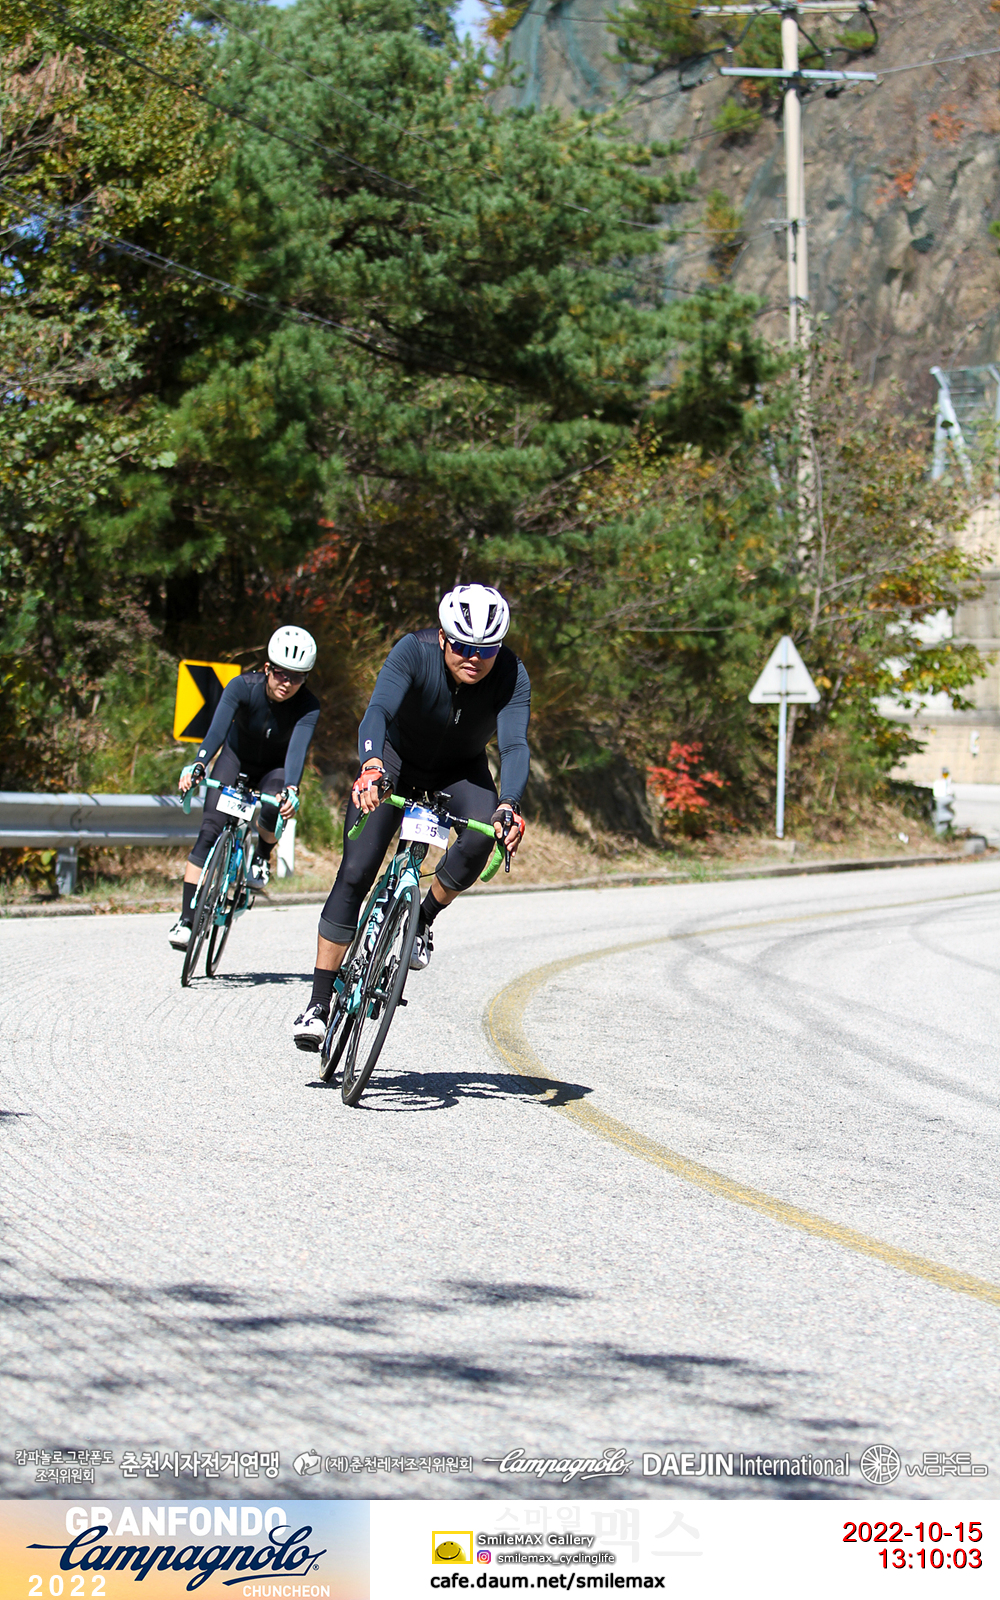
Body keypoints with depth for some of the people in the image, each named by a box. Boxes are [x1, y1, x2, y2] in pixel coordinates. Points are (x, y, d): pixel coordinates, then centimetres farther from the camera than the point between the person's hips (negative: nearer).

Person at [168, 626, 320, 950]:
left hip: (275, 769, 0)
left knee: (273, 812, -33)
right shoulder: (243, 687, -27)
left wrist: (291, 790, -60)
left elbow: (298, 748, -41)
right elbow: (217, 729, -39)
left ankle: (261, 856, 2)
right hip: (237, 758, 0)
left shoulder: (308, 708, -27)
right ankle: (186, 919, -19)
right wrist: (197, 766, -57)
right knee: (210, 829, -18)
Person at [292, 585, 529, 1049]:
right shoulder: (414, 653, -31)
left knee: (479, 841, -31)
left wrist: (508, 806, -58)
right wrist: (370, 769, -64)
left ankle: (424, 919, -1)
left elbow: (514, 746, -39)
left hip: (461, 770, 1)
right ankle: (318, 1003, -7)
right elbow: (378, 711, -44)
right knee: (354, 874, -13)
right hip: (397, 758, -1)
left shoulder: (512, 677, -27)